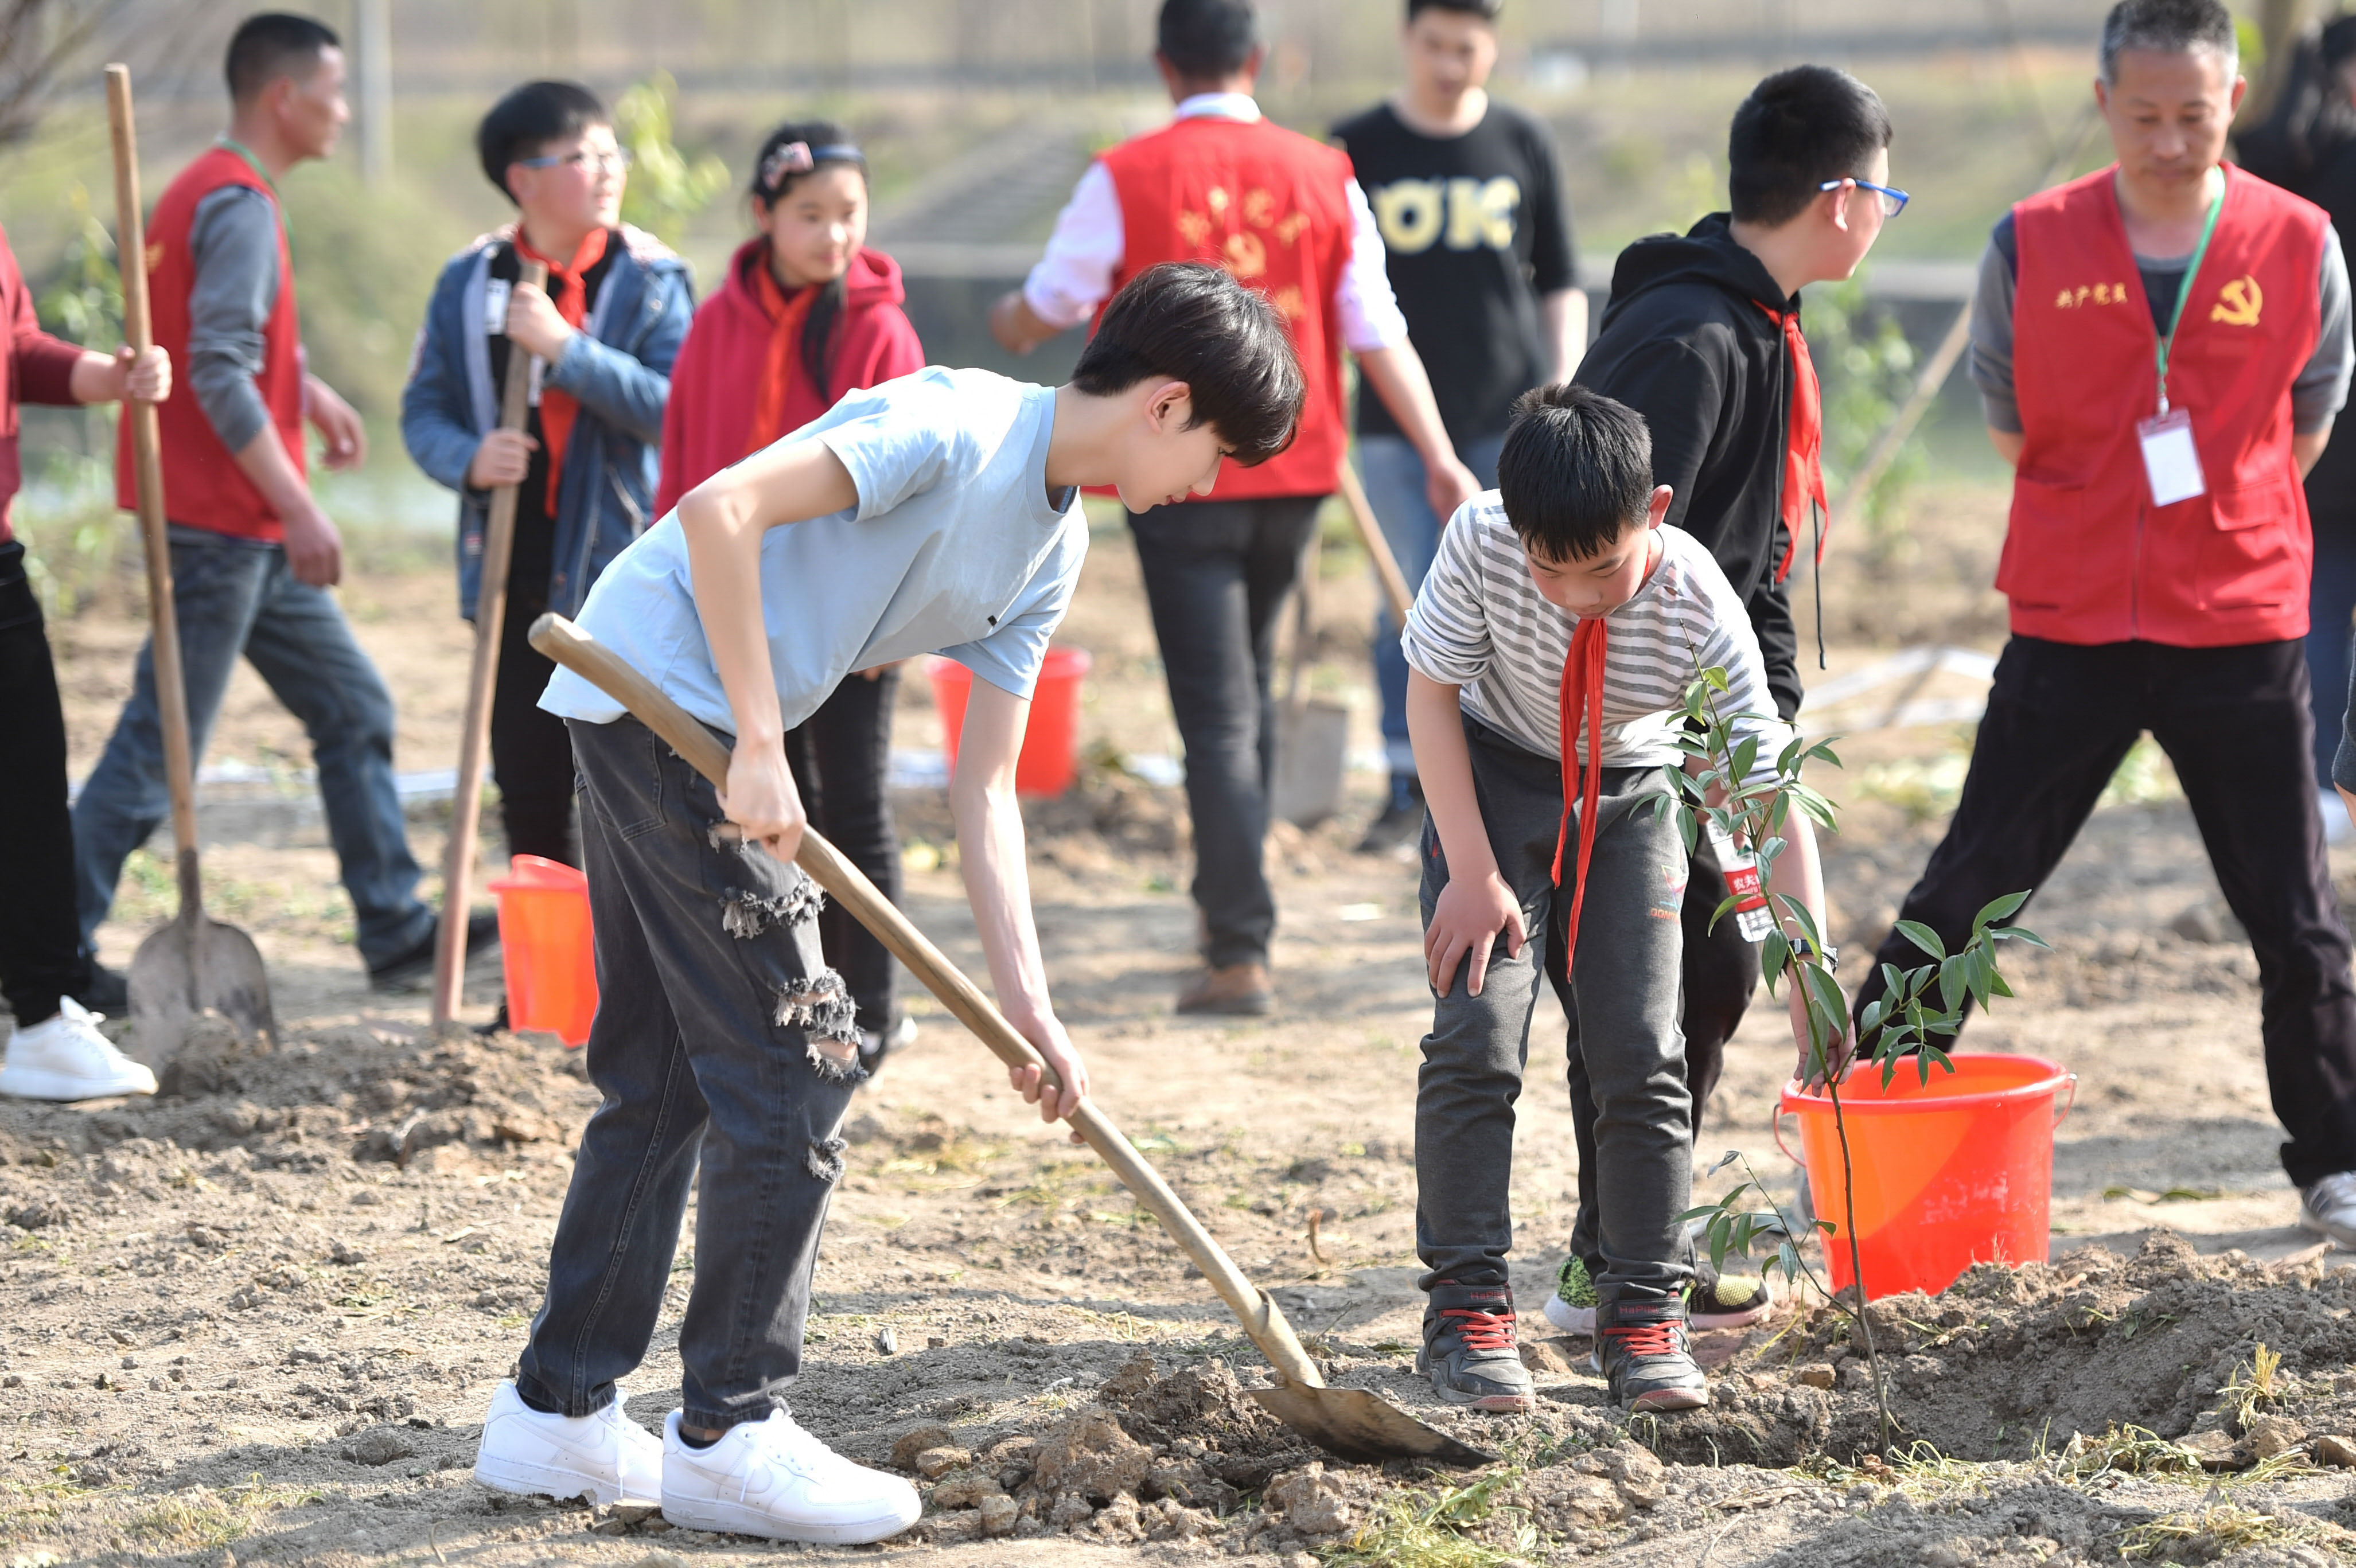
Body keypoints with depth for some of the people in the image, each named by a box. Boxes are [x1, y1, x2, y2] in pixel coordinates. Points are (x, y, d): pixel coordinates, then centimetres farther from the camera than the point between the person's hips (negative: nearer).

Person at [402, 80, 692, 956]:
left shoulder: (650, 281, -3)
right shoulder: (469, 283, 5)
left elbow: (675, 408, -14)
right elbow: (424, 409, 9)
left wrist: (565, 348, -20)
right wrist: (468, 458, -13)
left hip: (617, 566, -3)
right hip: (513, 574, 3)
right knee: (528, 786, 10)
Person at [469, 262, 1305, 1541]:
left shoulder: (1053, 551, 12)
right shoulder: (959, 426, -16)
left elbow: (982, 788, 14)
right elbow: (721, 510, -24)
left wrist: (1027, 1003, 7)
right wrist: (757, 750, -24)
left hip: (673, 735, 10)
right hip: (659, 695, -10)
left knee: (665, 1077, 14)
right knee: (794, 1057, -7)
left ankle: (555, 1414, 23)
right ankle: (729, 1437, 1)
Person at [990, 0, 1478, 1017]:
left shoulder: (1126, 180, -8)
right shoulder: (1324, 178, 1)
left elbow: (1049, 305, 5)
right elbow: (1378, 333, -2)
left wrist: (1011, 325, 28)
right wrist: (1438, 457, -1)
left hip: (1181, 477, -4)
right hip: (1296, 471, 4)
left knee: (1217, 713, -4)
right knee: (1249, 680, 22)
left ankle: (1240, 952, -12)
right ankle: (1229, 903, 32)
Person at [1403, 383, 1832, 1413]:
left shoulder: (1702, 610, -30)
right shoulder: (1480, 542, -29)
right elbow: (1430, 691, -13)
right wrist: (1474, 872, -17)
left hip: (1630, 798, 0)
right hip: (1493, 779, 0)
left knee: (1642, 1057, -7)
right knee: (1477, 1037, -13)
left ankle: (1644, 1316, 5)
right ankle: (1465, 1305, -3)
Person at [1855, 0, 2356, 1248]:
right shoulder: (2031, 246, -4)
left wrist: (2214, 526, 10)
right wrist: (2117, 524, 10)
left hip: (2240, 632, 0)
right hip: (2070, 628, 0)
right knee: (1963, 896, 2)